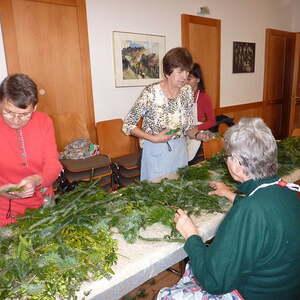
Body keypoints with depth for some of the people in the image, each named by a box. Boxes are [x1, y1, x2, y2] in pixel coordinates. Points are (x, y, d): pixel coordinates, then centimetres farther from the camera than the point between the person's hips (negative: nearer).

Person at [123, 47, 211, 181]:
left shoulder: (187, 91, -3)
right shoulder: (151, 92, -19)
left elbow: (188, 127, 5)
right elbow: (128, 125, -13)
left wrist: (197, 134, -15)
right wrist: (153, 138, -22)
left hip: (180, 150, 5)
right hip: (156, 153, -4)